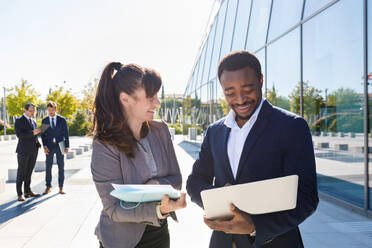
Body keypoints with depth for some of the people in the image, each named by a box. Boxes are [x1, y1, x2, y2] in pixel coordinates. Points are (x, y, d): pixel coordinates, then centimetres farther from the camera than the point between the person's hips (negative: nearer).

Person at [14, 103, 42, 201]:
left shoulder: (33, 121, 18)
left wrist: (38, 144, 10)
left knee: (29, 172, 11)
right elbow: (19, 135, -16)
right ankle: (19, 194, 3)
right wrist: (32, 133, -24)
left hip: (33, 150, 7)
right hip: (23, 150, -6)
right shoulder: (19, 120, -5)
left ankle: (27, 191, 17)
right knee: (21, 172, -1)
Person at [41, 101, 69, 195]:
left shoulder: (62, 120, 2)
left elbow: (66, 134, 1)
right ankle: (48, 187, 12)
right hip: (49, 147, 1)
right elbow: (43, 135, 5)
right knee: (48, 167, 1)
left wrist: (67, 146, -4)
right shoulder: (44, 121, 5)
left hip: (60, 146, -1)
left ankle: (61, 188, 9)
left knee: (61, 167, 2)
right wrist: (44, 146, -8)